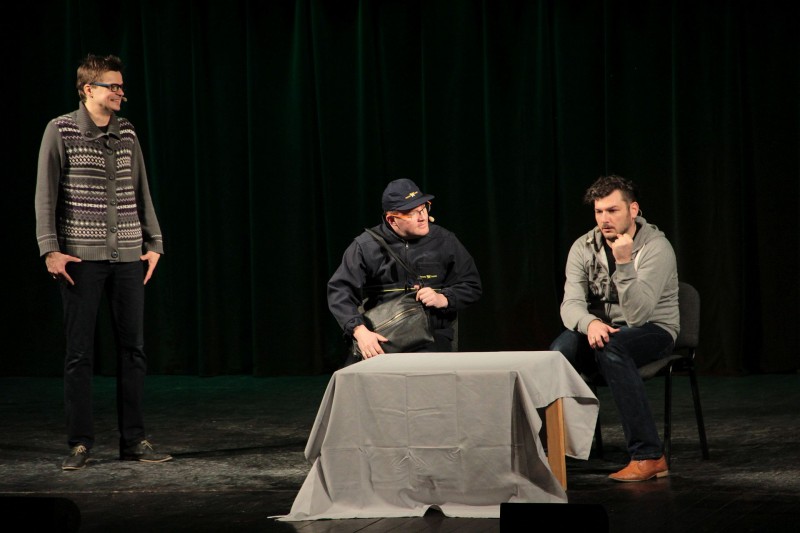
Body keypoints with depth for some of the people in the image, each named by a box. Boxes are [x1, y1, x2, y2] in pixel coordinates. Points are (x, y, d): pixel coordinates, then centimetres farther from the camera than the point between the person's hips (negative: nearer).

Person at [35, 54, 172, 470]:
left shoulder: (126, 133, 9)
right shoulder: (60, 131, -3)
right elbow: (45, 194, -4)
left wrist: (154, 244, 10)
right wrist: (50, 249, -11)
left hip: (128, 257, 4)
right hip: (81, 257, -4)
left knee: (132, 349, 5)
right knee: (79, 352, 0)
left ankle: (133, 441, 12)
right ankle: (80, 443, 7)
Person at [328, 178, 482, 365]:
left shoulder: (444, 241, 9)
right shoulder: (366, 246, 4)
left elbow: (472, 286, 16)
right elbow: (339, 290, -3)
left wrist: (443, 299, -5)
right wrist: (359, 330, -19)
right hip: (380, 338, 0)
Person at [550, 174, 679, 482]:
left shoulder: (656, 247, -18)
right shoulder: (584, 248, -2)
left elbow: (637, 315, -27)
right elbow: (570, 304, -11)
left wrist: (623, 262, -38)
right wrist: (590, 323, -34)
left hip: (654, 330, -4)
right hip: (602, 328, 4)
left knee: (612, 348, -38)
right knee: (560, 351, -28)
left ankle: (648, 456, -36)